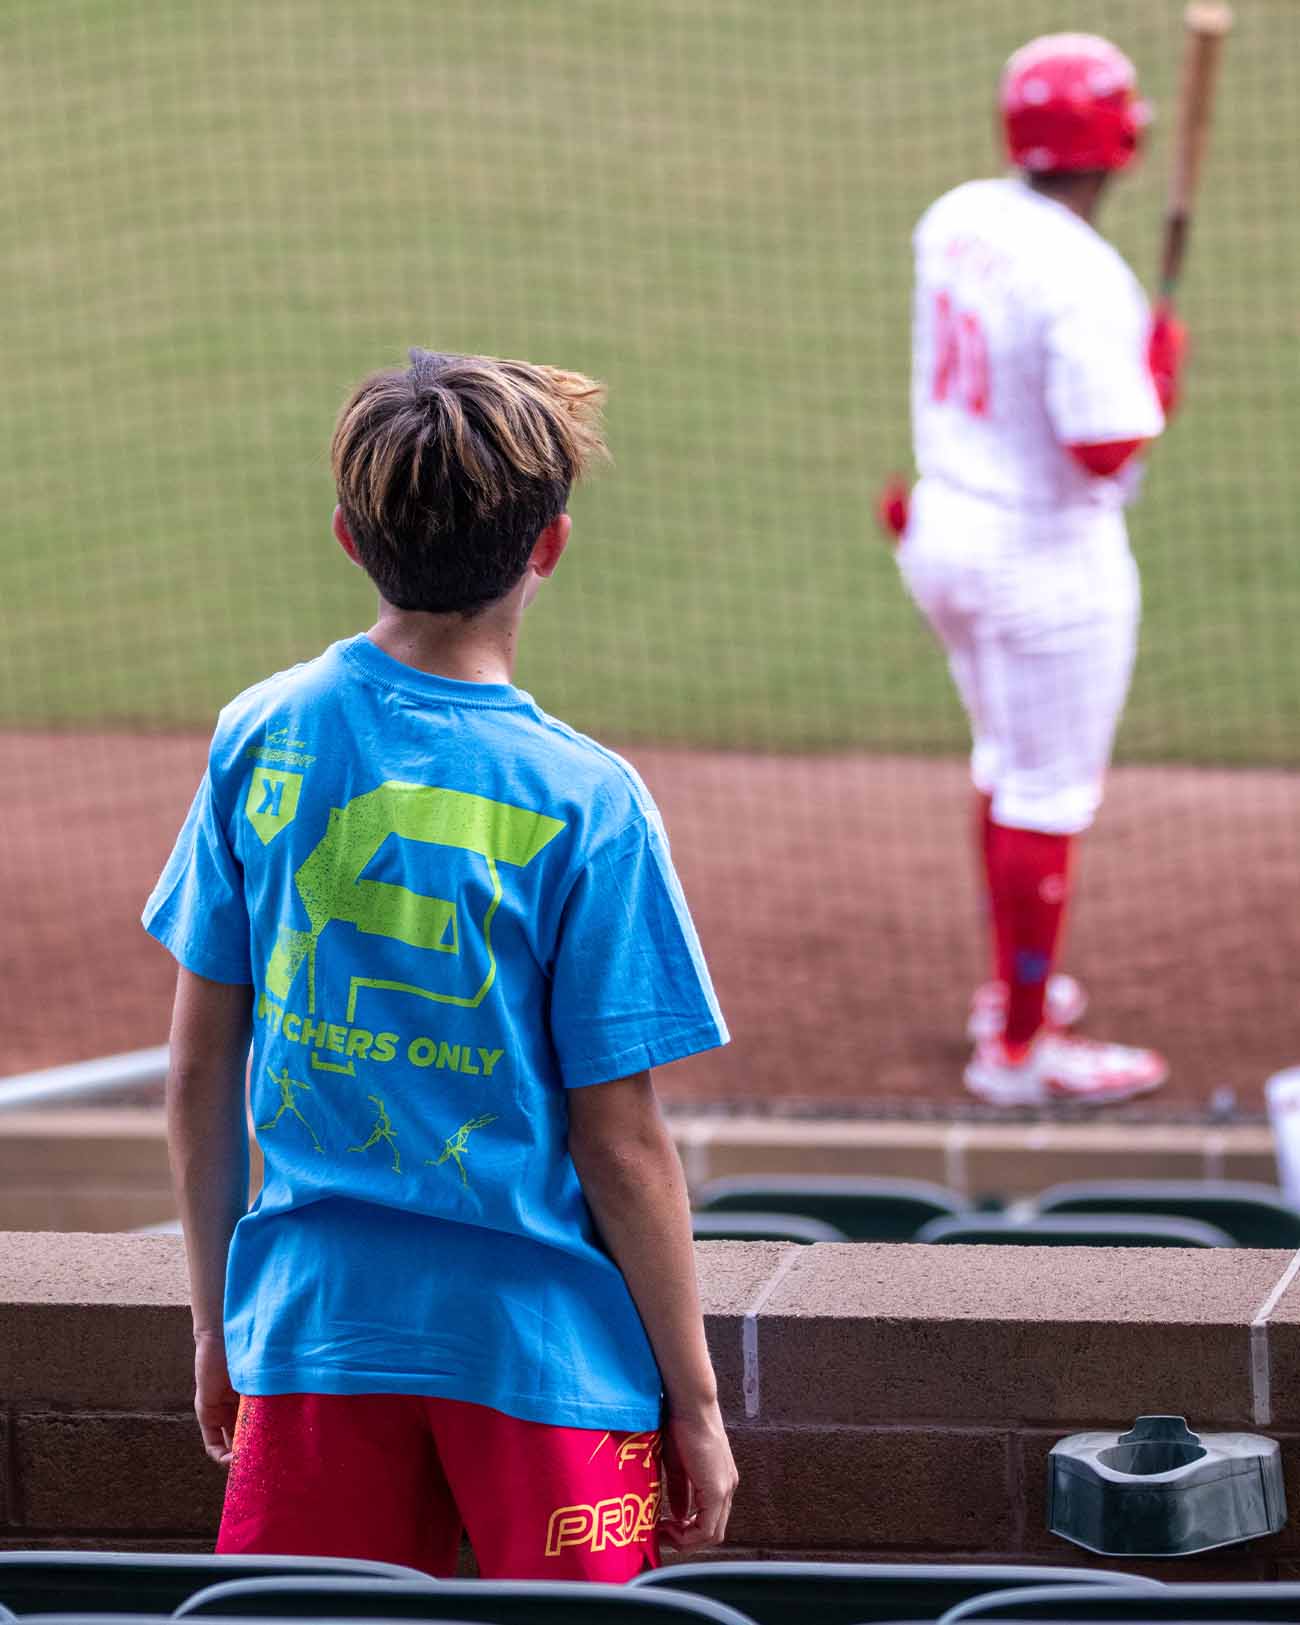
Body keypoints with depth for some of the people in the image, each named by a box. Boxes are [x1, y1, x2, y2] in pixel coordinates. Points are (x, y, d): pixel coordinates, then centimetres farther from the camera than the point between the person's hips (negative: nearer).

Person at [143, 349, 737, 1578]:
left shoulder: (258, 741, -1)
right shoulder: (583, 803, -12)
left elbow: (199, 1072, 5)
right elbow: (619, 1142, -9)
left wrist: (217, 1316, 17)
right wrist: (694, 1400, 0)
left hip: (311, 1329, 4)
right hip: (545, 1339, -3)